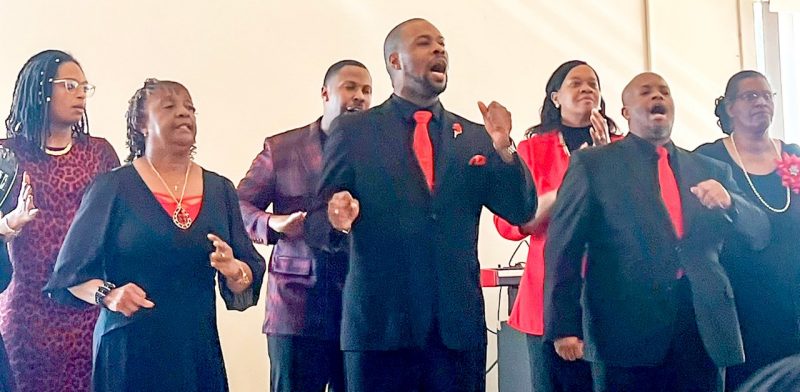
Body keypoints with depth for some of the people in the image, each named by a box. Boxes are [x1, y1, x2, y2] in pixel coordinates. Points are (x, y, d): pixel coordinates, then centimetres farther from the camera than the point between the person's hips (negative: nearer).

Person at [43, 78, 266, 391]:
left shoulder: (220, 190, 7)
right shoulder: (112, 188, -4)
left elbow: (251, 275, 7)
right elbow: (72, 272, -3)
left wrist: (233, 270, -14)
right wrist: (107, 295, -21)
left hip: (199, 351, 4)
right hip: (128, 352, -4)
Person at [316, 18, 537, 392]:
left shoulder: (475, 137, 11)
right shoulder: (353, 131, 4)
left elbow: (521, 211, 6)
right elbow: (320, 217, 4)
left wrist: (503, 148, -9)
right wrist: (338, 214, -19)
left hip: (459, 326, 3)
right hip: (380, 323, -2)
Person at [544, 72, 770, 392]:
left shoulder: (711, 170, 17)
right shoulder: (592, 164, 5)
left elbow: (760, 235, 14)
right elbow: (563, 248, -1)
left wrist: (728, 202, -7)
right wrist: (563, 326, -11)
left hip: (705, 331, 4)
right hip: (626, 332, -3)